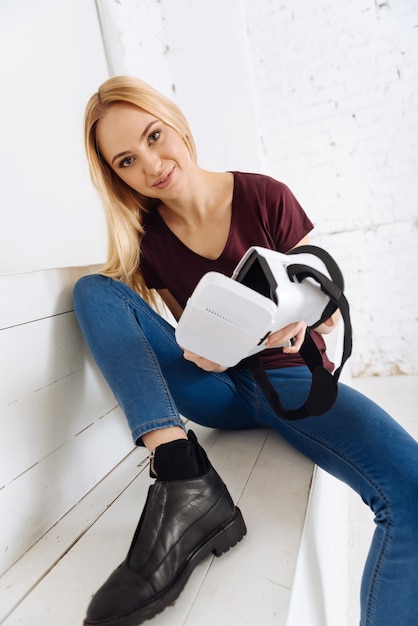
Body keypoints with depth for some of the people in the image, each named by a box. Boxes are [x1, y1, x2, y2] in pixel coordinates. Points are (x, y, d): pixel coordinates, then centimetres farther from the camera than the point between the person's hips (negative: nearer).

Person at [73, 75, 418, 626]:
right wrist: (199, 350, -19)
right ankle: (185, 481, -31)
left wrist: (299, 318, -25)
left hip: (289, 376, -2)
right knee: (93, 289, -15)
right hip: (215, 389, 3)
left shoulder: (265, 198, -7)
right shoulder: (143, 239, -1)